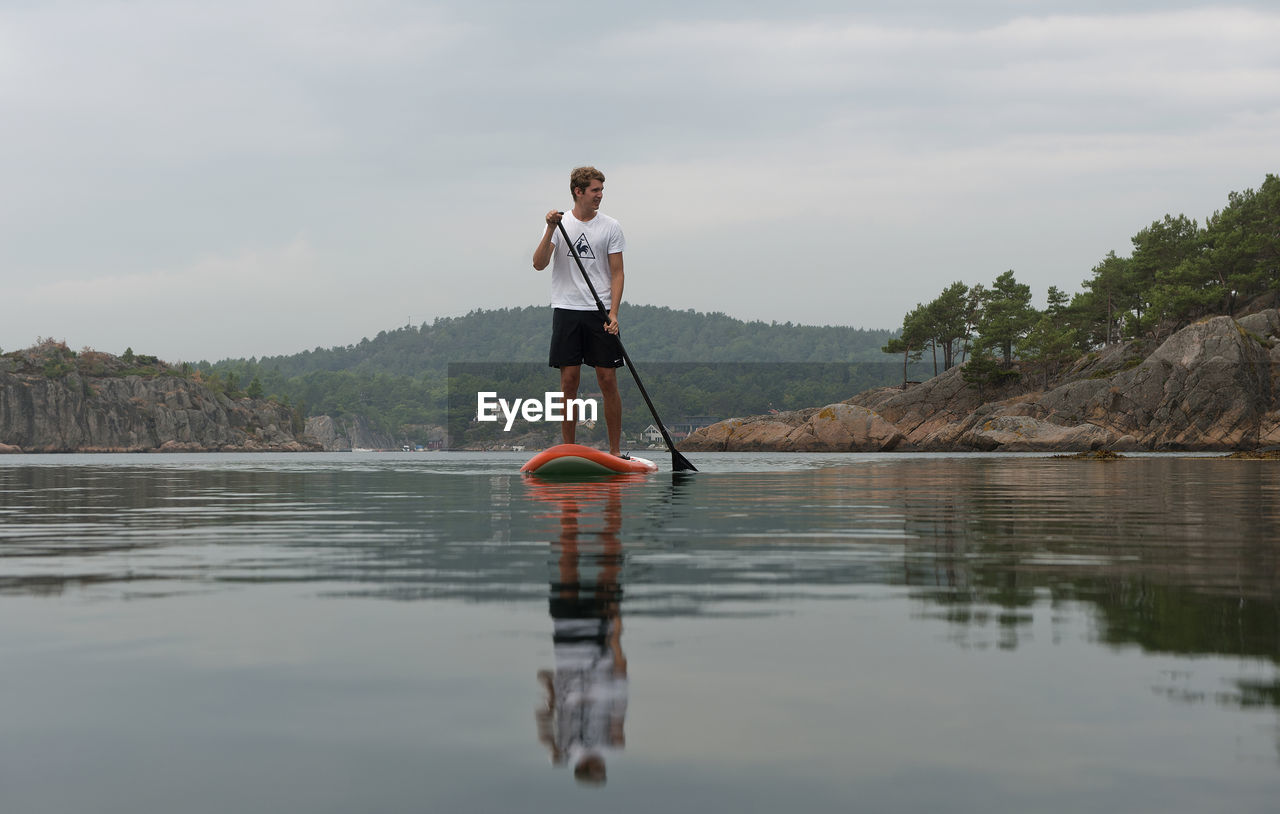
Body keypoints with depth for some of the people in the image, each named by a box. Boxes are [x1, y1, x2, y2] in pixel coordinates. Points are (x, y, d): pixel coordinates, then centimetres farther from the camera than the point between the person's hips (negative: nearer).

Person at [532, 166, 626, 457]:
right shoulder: (561, 223, 5)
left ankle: (615, 450, 5)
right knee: (569, 380, 0)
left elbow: (617, 273, 2)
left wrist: (613, 313, -9)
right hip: (566, 310, 0)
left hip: (601, 313, 0)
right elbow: (539, 264, -4)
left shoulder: (610, 227, 4)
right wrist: (551, 229, -17)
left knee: (608, 380, -3)